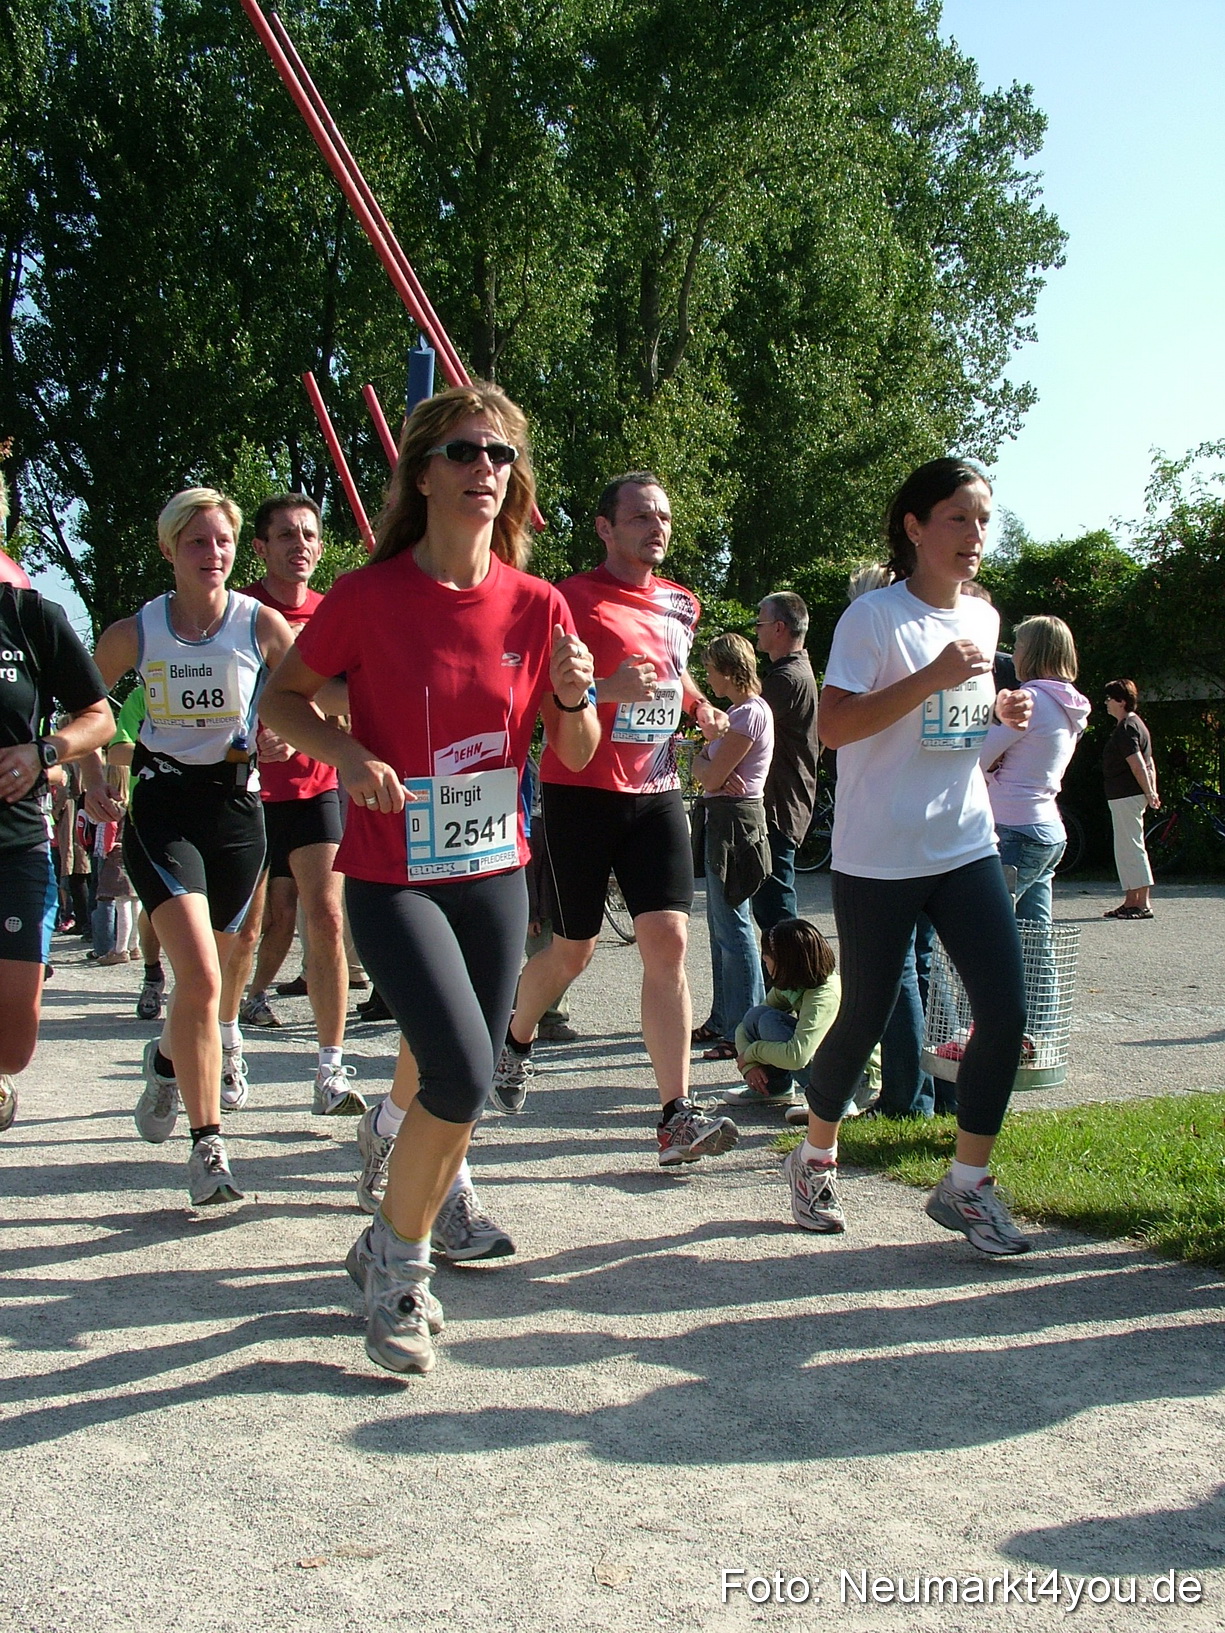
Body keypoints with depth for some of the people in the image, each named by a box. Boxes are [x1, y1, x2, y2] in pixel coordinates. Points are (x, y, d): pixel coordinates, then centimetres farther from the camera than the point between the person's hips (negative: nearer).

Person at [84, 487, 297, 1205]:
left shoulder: (262, 624, -3)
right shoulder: (136, 632, -1)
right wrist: (93, 777, 3)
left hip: (236, 803, 2)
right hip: (160, 804, -1)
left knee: (203, 978, 12)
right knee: (201, 977, -17)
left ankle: (167, 1060, 47)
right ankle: (208, 1146, -8)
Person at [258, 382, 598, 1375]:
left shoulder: (538, 605, -2)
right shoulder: (369, 596, -11)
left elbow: (576, 756, 5)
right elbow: (281, 697, 1)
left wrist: (573, 699, -17)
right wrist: (348, 754, -17)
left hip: (495, 871, 4)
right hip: (392, 875, -4)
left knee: (467, 1084, 11)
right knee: (462, 1077, -17)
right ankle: (398, 1262, 8)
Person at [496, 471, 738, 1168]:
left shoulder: (680, 604, 13)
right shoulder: (575, 598, -8)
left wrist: (699, 706, 18)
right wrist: (609, 689, -29)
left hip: (656, 792, 5)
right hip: (581, 791, -4)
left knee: (668, 940, -8)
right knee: (575, 949, 7)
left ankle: (677, 1116, -9)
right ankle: (517, 1041, 39)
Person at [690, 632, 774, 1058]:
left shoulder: (750, 713, -15)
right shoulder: (738, 710, 17)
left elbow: (711, 775, -18)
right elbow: (704, 774, 13)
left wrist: (700, 758, 2)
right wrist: (707, 763, -8)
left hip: (735, 820, -11)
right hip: (721, 819, 11)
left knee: (733, 926, -8)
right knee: (721, 923, 14)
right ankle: (723, 1019, 23)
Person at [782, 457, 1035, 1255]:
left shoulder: (982, 617, 11)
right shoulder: (876, 616, -11)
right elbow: (833, 726, -20)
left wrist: (999, 713, 3)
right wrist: (933, 677, -25)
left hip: (967, 848, 6)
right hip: (879, 856, -6)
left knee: (1007, 1012, -3)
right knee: (867, 1018, 3)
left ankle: (966, 1184, 12)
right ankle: (816, 1157, 29)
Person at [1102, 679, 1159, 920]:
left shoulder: (1126, 728, -14)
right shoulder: (1136, 724, 18)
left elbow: (1138, 765, -19)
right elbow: (1148, 763, 18)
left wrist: (1149, 793, -14)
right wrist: (1152, 792, 13)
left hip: (1125, 796, -11)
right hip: (1128, 795, 11)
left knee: (1131, 848, -8)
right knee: (1127, 848, 13)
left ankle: (1143, 904, -7)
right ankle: (1131, 901, 17)